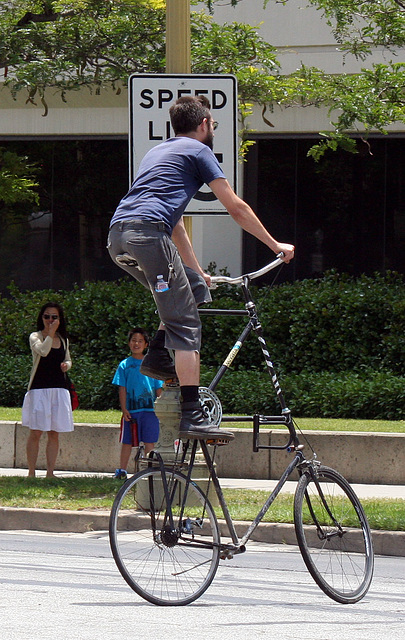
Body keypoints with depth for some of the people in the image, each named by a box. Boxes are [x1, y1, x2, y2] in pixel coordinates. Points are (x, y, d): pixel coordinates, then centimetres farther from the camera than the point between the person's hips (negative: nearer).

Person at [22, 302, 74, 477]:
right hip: (39, 389, -4)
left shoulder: (63, 339, 13)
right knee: (36, 433, -5)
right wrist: (51, 332, -17)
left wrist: (66, 365, 2)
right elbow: (43, 351, -22)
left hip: (59, 389, 4)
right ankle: (31, 473, -1)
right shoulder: (36, 337, -2)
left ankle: (50, 472, 7)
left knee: (54, 433, 3)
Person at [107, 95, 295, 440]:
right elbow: (236, 208, 9)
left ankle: (157, 356, 10)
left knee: (196, 289, 24)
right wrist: (276, 245, 19)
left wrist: (197, 271, 43)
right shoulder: (198, 150, 10)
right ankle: (193, 417, -15)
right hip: (148, 232, -8)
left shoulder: (159, 151, 34)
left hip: (117, 237, 8)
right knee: (185, 324, -8)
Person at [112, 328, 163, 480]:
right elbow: (122, 389, 2)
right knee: (127, 442, 4)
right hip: (131, 409, -1)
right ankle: (122, 470, 11)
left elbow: (159, 389, 11)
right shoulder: (125, 365, 5)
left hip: (150, 410, 1)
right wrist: (124, 409, -7)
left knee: (149, 442, 1)